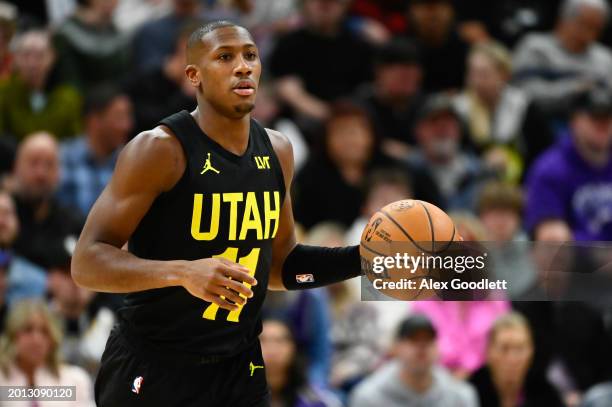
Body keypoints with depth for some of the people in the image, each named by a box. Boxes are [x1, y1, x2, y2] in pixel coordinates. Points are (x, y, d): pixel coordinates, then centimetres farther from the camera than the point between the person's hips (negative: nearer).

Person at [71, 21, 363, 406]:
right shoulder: (160, 150, -14)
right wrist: (183, 272, -32)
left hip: (240, 370, 6)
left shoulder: (276, 151, 6)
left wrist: (360, 259, 4)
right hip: (152, 370, -6)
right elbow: (88, 262, -18)